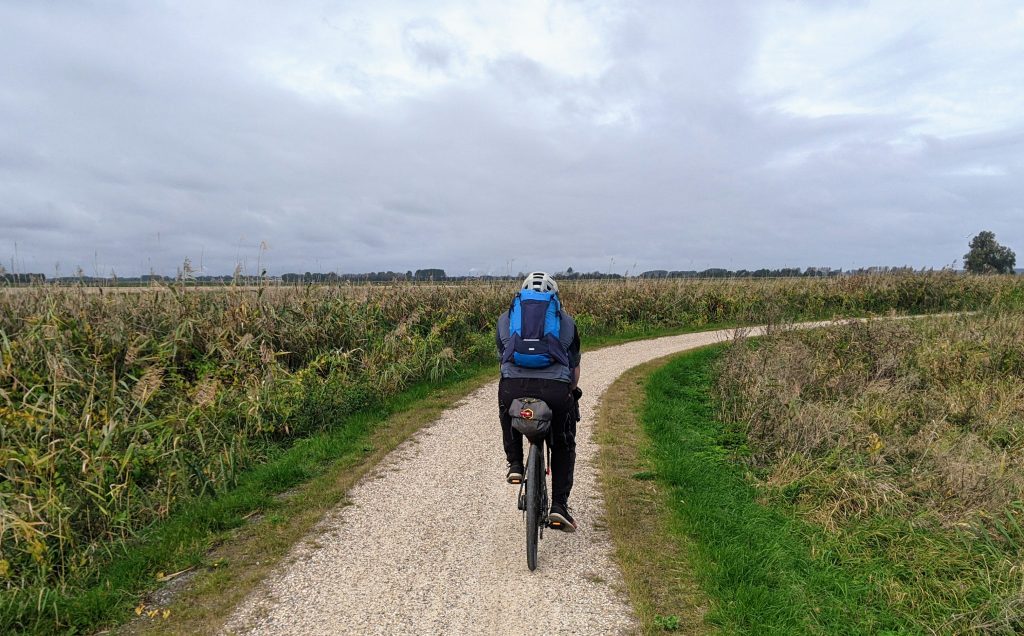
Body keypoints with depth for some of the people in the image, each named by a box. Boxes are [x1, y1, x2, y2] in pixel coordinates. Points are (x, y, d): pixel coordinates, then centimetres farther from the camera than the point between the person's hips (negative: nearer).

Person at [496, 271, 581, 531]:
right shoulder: (566, 320, 25)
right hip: (555, 389, 0)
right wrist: (569, 393, 46)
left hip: (513, 387, 1)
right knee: (564, 446, 24)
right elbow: (575, 369, 28)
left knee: (508, 412, 38)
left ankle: (515, 463, 26)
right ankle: (559, 505, 19)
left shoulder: (506, 318, 26)